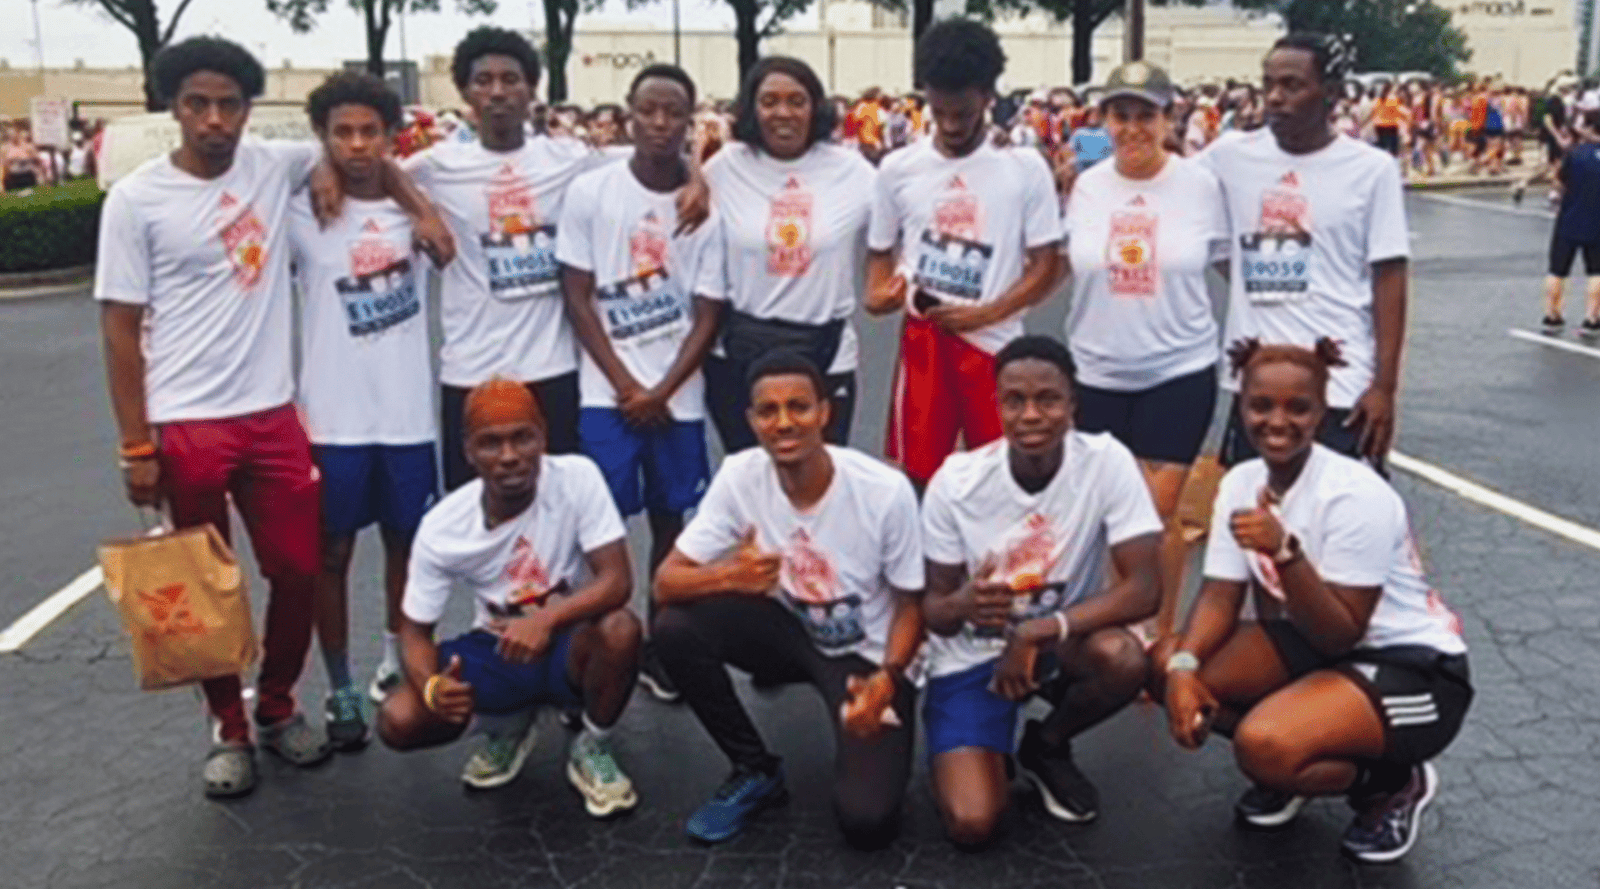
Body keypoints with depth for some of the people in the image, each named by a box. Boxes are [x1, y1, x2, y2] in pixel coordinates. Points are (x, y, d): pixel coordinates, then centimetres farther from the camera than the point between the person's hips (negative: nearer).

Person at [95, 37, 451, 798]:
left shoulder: (274, 165, 2)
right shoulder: (136, 199, -6)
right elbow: (119, 327, -5)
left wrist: (421, 210, 5)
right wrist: (135, 445, -8)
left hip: (273, 413, 4)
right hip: (185, 423, -3)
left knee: (300, 570, 9)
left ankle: (278, 708, 30)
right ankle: (230, 729, 26)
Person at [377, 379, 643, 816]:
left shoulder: (577, 477, -22)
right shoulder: (441, 528, -16)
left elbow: (617, 581, -27)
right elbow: (415, 630, -8)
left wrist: (546, 620, -44)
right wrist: (431, 687, -31)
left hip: (570, 643, -2)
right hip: (497, 647, 2)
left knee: (619, 629, -36)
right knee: (399, 720, -20)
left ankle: (591, 750, -4)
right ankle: (508, 727, 14)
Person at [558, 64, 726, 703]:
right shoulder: (589, 191, -3)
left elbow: (708, 312, -1)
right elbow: (577, 297, -1)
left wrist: (661, 390, -10)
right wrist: (625, 384, -8)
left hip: (679, 395, 1)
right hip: (607, 390, -1)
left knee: (670, 518, 9)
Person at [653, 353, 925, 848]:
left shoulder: (885, 491, -24)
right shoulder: (739, 476, -17)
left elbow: (912, 604, -11)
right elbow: (666, 582, -17)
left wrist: (886, 677, -28)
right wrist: (730, 574, -38)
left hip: (869, 654, -3)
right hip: (791, 632, 4)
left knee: (865, 820, -23)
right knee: (675, 627, -24)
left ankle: (865, 743, 14)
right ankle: (757, 772, -2)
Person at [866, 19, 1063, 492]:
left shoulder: (1026, 167, -1)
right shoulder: (898, 168, 4)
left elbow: (1045, 266, -1)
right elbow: (881, 251, 14)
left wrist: (985, 314, -14)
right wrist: (878, 292, -8)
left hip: (996, 344, -1)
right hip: (923, 342, 1)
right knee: (918, 476, 5)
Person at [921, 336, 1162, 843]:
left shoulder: (1106, 462, -18)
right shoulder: (956, 481, -16)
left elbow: (1144, 589, -22)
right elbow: (933, 607, -8)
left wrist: (1039, 631, -32)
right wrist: (962, 605, -33)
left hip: (1062, 640, 1)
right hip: (971, 657, -1)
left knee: (1124, 658, -34)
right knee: (971, 823, -21)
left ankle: (1046, 747, 1)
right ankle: (990, 748, 17)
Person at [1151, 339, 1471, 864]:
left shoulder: (1355, 495, -24)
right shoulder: (1241, 482, -3)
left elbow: (1340, 635, -25)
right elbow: (1221, 596, -5)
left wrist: (1285, 551, -39)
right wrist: (1183, 666, -23)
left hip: (1413, 668, -7)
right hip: (1315, 643, 7)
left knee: (1264, 745, -31)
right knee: (1167, 663, -11)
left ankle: (1394, 783, 1)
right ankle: (1287, 764, 11)